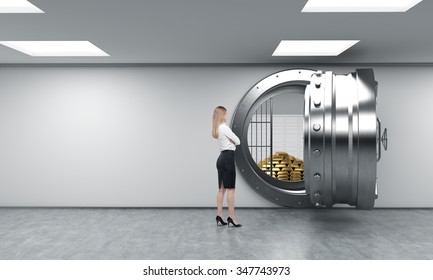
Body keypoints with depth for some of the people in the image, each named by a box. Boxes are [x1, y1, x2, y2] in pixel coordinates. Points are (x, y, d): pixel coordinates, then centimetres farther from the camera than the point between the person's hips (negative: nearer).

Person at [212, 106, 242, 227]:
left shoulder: (217, 128, 15)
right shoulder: (224, 127, -13)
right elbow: (238, 141, -9)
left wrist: (230, 140, 2)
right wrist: (232, 140, 8)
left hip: (222, 158, 9)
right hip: (228, 158, -9)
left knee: (221, 188, 10)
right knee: (230, 189, -6)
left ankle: (219, 216, 12)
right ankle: (231, 217, -2)